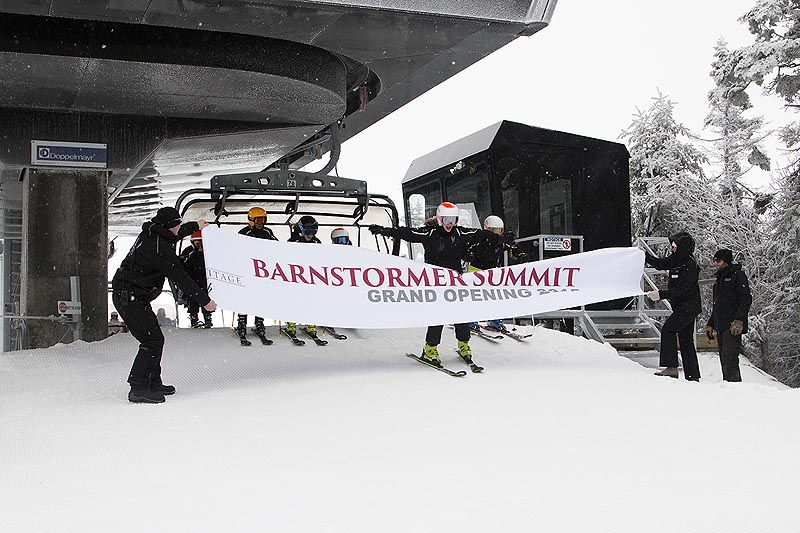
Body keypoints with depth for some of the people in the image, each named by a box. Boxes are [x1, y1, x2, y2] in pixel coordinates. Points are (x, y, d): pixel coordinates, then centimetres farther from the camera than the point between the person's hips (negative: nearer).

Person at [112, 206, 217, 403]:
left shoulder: (150, 234, 9)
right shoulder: (161, 249, -20)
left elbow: (173, 235, 33)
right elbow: (181, 278, -17)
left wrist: (195, 226, 48)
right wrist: (204, 300, -10)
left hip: (125, 296, 10)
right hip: (131, 298, -10)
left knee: (154, 338, 15)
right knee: (153, 341, -11)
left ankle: (153, 383, 22)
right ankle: (138, 389, -11)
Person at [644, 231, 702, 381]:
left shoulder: (690, 266, -19)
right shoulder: (676, 259, 6)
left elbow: (681, 290, -25)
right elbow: (659, 263, 19)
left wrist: (661, 294, -28)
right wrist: (644, 256, 7)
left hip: (688, 306, -10)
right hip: (683, 306, 10)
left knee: (668, 329, -17)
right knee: (685, 339, 11)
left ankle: (671, 368, -19)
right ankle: (693, 376, 17)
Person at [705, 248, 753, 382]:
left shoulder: (738, 275, -2)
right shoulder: (719, 279, 24)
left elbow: (746, 299, -11)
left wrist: (739, 320, -21)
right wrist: (710, 324, 22)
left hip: (732, 327, -9)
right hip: (720, 326, 9)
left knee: (729, 359, -17)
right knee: (724, 360, 6)